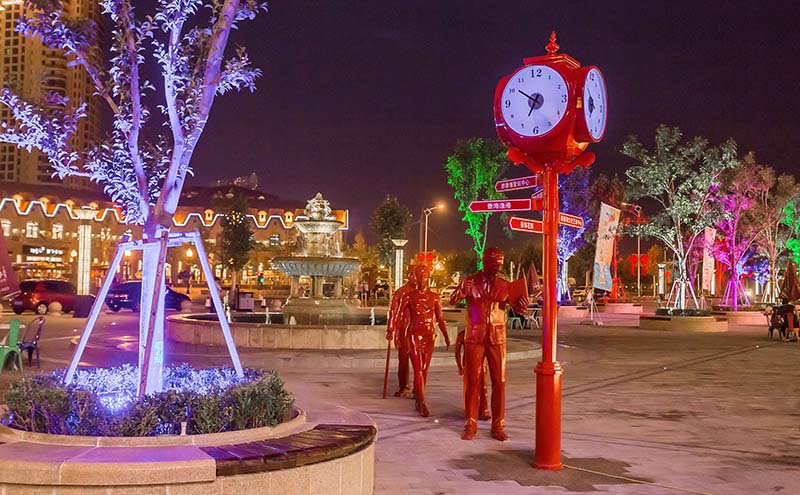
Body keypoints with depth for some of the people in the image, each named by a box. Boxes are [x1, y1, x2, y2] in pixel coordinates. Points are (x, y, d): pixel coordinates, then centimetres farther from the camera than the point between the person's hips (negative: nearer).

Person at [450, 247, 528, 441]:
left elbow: (519, 308, 6)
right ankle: (470, 425, 11)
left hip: (497, 339, 2)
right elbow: (452, 301, -11)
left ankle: (498, 426, 11)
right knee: (473, 382, 2)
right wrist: (462, 291, -32)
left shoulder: (505, 285, 4)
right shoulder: (470, 282, 0)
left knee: (499, 383, 2)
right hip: (474, 338, -2)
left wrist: (522, 303, -18)